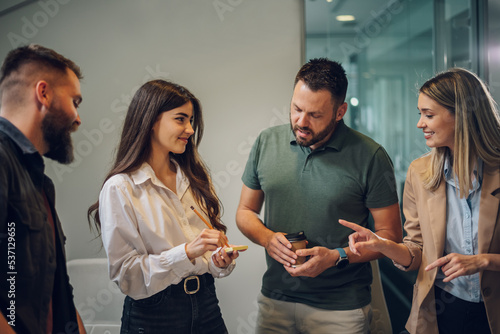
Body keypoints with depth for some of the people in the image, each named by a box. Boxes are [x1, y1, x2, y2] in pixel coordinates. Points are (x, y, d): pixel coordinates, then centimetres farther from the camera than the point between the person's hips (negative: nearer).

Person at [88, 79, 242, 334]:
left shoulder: (194, 178, 5)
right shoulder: (119, 189, -13)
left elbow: (207, 259, 10)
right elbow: (126, 275, -15)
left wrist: (221, 262, -12)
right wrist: (186, 252, -26)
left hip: (206, 304, 5)